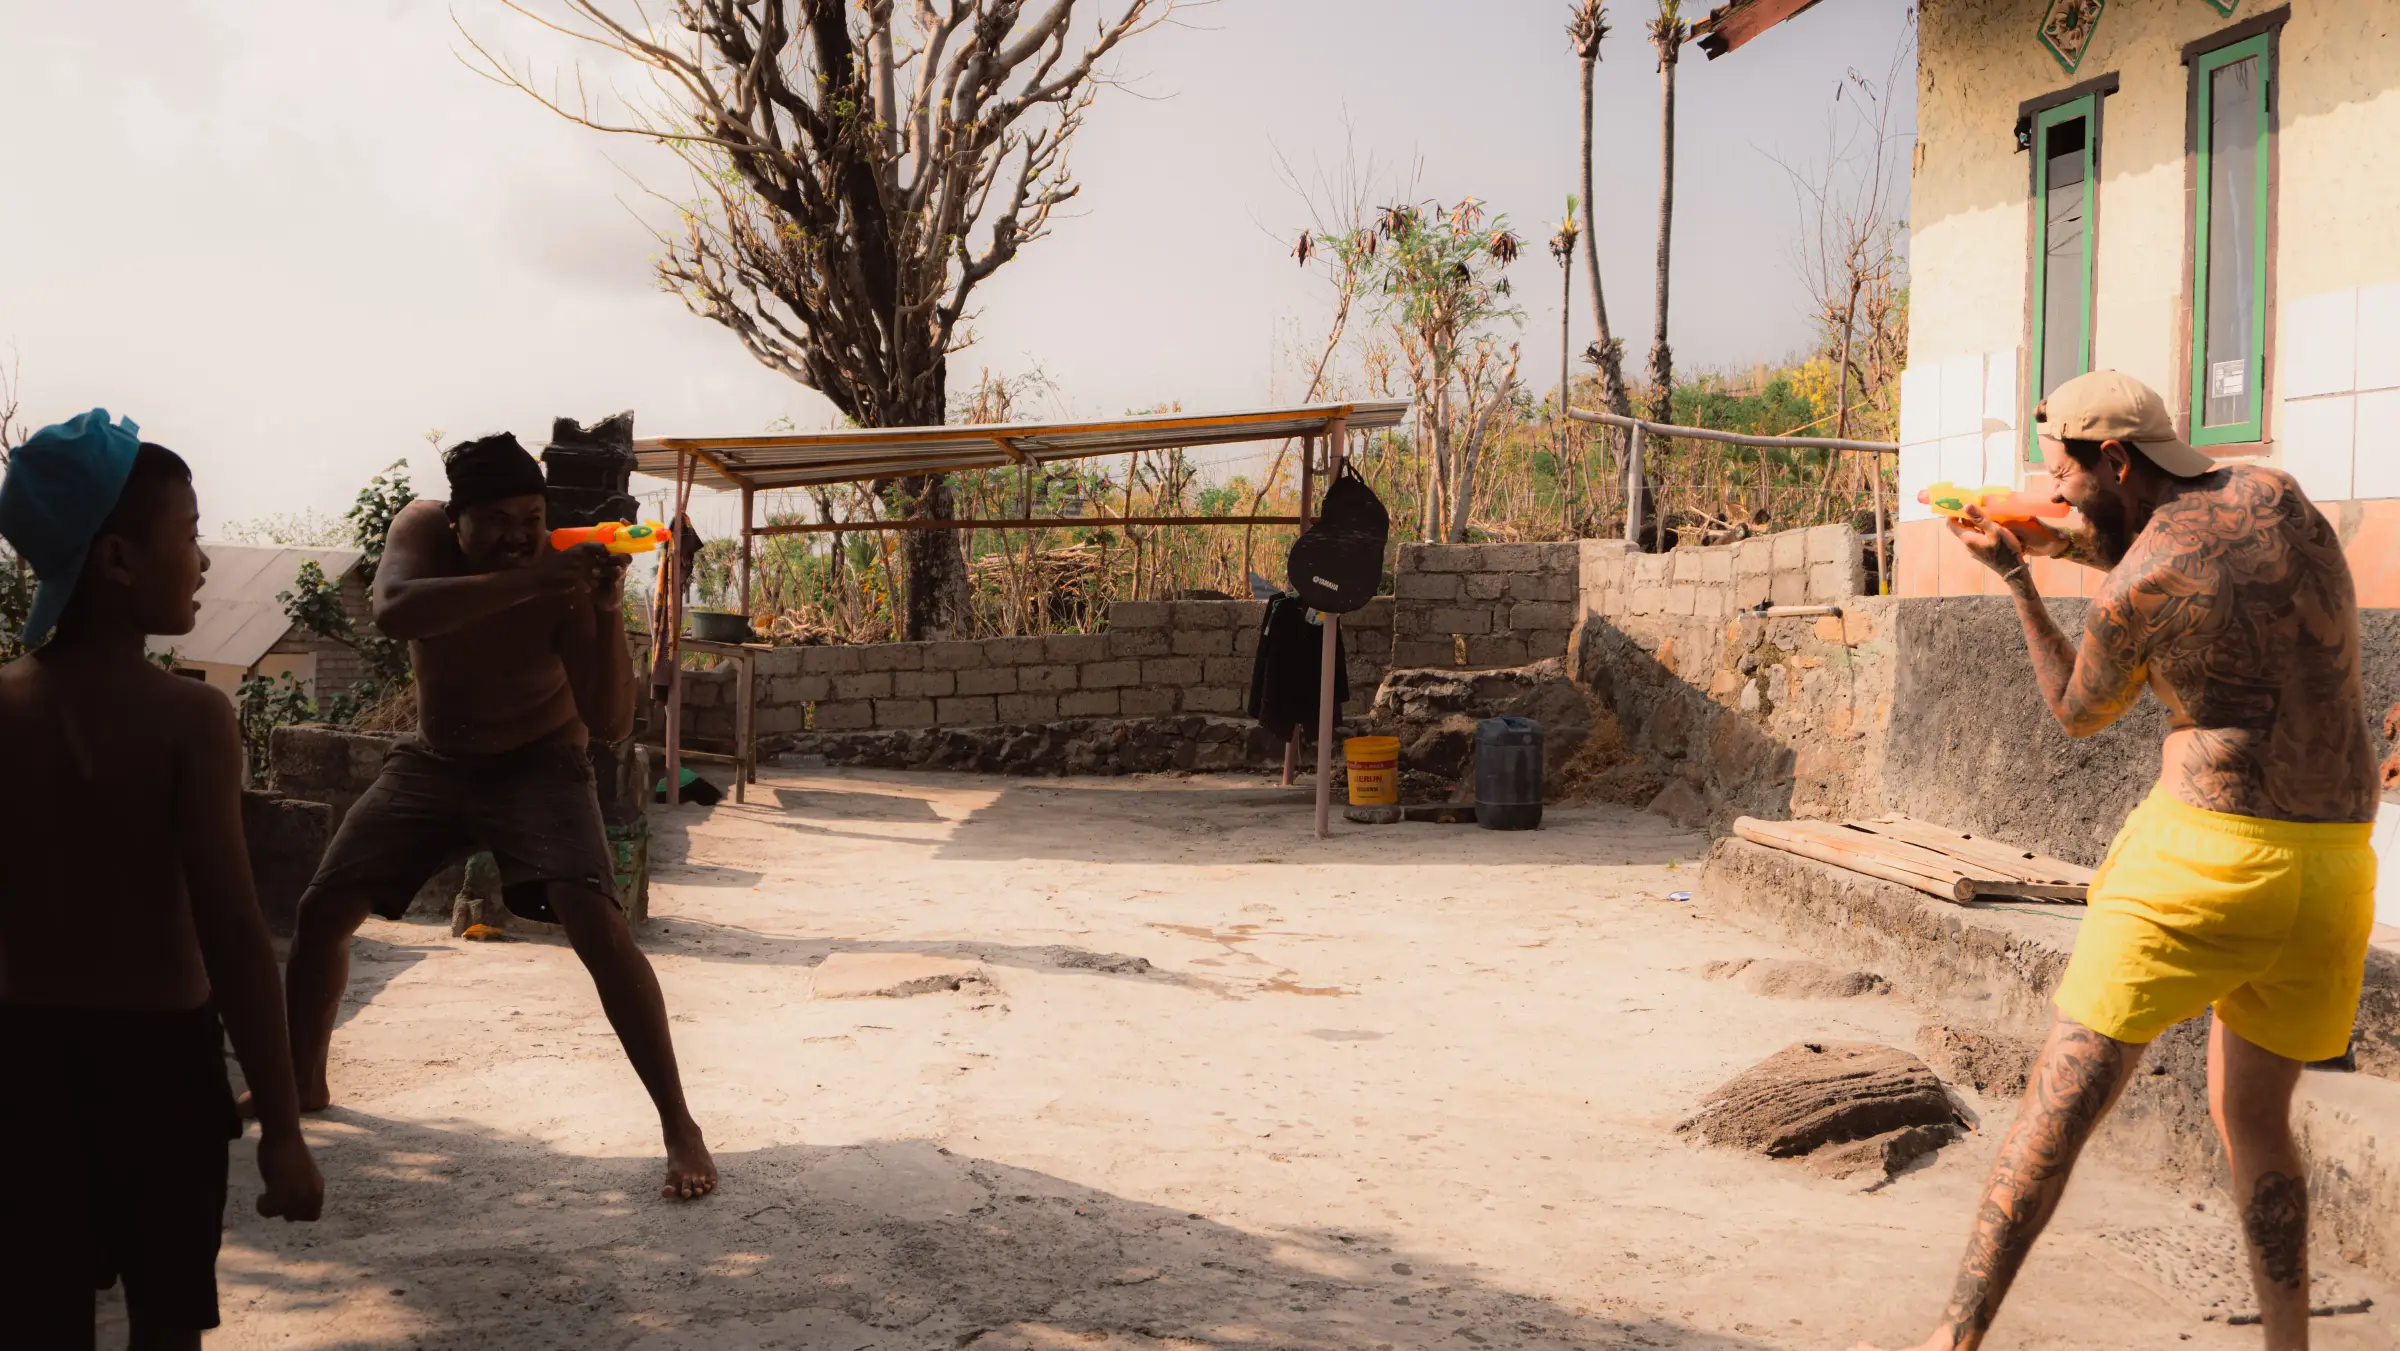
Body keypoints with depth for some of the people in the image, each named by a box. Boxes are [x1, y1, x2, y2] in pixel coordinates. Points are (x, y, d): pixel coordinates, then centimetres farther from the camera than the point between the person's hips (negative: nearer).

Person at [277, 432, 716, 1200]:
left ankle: (679, 1126, -19)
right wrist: (524, 582, -49)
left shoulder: (562, 579, -24)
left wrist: (608, 613, -42)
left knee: (595, 920, -24)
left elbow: (611, 725, -28)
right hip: (433, 762, 4)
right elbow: (392, 613, -40)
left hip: (538, 764, -4)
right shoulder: (422, 531, -17)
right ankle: (302, 1081, 32)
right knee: (322, 909, 5)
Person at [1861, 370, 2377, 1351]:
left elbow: (2079, 716, 10)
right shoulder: (2276, 495, 6)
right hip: (2333, 865, 7)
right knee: (2252, 1117, 21)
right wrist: (2072, 546, 19)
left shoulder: (2130, 592, -10)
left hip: (2207, 853, -6)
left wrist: (2016, 578, 11)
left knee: (2062, 1100, -2)